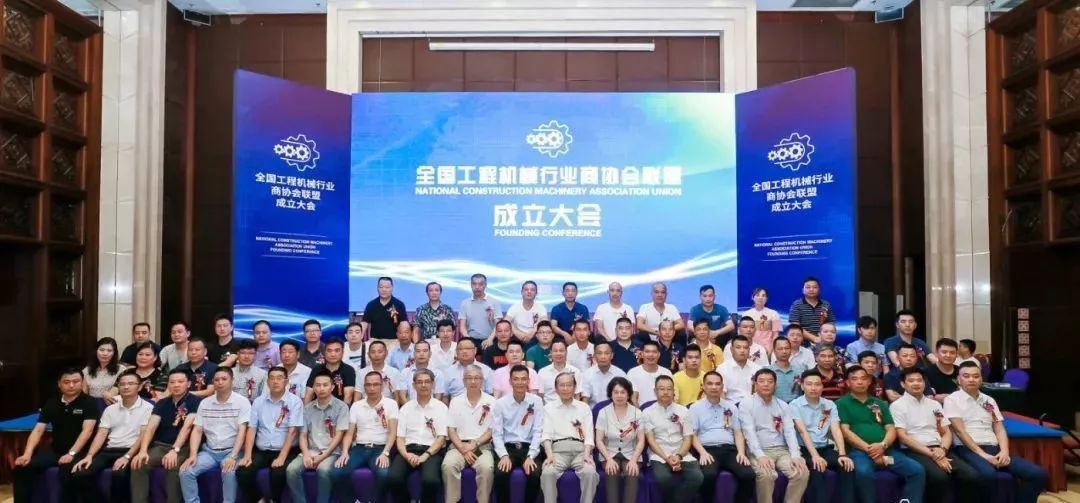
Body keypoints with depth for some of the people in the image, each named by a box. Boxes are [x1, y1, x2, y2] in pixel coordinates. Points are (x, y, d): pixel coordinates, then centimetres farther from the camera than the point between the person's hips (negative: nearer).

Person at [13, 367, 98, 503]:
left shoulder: (89, 403, -7)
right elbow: (38, 430, 3)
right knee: (22, 467, -14)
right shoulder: (51, 403, 9)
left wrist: (71, 454, -28)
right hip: (55, 449, 6)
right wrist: (27, 454, -12)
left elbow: (87, 431, -16)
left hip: (79, 451, -6)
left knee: (67, 472, -35)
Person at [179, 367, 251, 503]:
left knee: (229, 472, -33)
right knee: (186, 471, -18)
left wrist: (233, 456, -24)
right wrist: (193, 455, -10)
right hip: (209, 451, 4)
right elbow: (197, 431, 6)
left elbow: (242, 431, -12)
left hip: (231, 451, -4)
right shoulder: (204, 403, 8)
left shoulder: (242, 402, -5)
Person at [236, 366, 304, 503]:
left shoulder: (294, 401, -4)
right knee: (242, 472, -21)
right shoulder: (258, 401, 9)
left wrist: (282, 457, -20)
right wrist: (247, 456, -8)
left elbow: (293, 431, -11)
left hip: (285, 451, -4)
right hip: (261, 451, 4)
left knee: (278, 473, -31)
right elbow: (251, 429, 5)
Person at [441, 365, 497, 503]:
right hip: (459, 445, 1)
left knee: (487, 467, -32)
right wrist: (463, 449, -9)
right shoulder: (455, 401, 10)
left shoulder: (491, 402, 5)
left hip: (482, 446, -1)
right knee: (448, 465, -30)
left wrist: (474, 444, -11)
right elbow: (451, 430, 6)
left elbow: (491, 431, 3)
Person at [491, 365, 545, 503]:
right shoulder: (500, 403, 3)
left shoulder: (536, 401, 3)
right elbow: (497, 433, 0)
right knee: (500, 473, -28)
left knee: (535, 474, -28)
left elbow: (538, 432, -1)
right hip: (508, 447, 0)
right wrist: (504, 455, -15)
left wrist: (531, 456, -13)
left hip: (529, 447, 0)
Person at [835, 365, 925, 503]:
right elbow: (845, 431, -3)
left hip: (886, 450, 5)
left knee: (917, 470, -17)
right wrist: (869, 449, -14)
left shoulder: (880, 403, 24)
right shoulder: (842, 403, 8)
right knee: (863, 472, -37)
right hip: (859, 451, -5)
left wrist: (883, 445, -9)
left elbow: (891, 429, 14)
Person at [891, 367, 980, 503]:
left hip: (938, 450, 6)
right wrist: (931, 454, -14)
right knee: (940, 477, -34)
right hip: (915, 452, -6)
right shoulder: (898, 405, 1)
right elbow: (902, 437, -7)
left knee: (971, 476, -19)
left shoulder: (934, 404, 20)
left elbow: (946, 432, 17)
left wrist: (942, 449, -6)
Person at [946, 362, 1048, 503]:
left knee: (1039, 474, -11)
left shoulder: (989, 401, 21)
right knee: (988, 474, -39)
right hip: (968, 449, -6)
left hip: (994, 449, 7)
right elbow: (960, 431, -7)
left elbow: (999, 429, 15)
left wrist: (1004, 451, -5)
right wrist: (982, 454, -16)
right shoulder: (952, 400, 2)